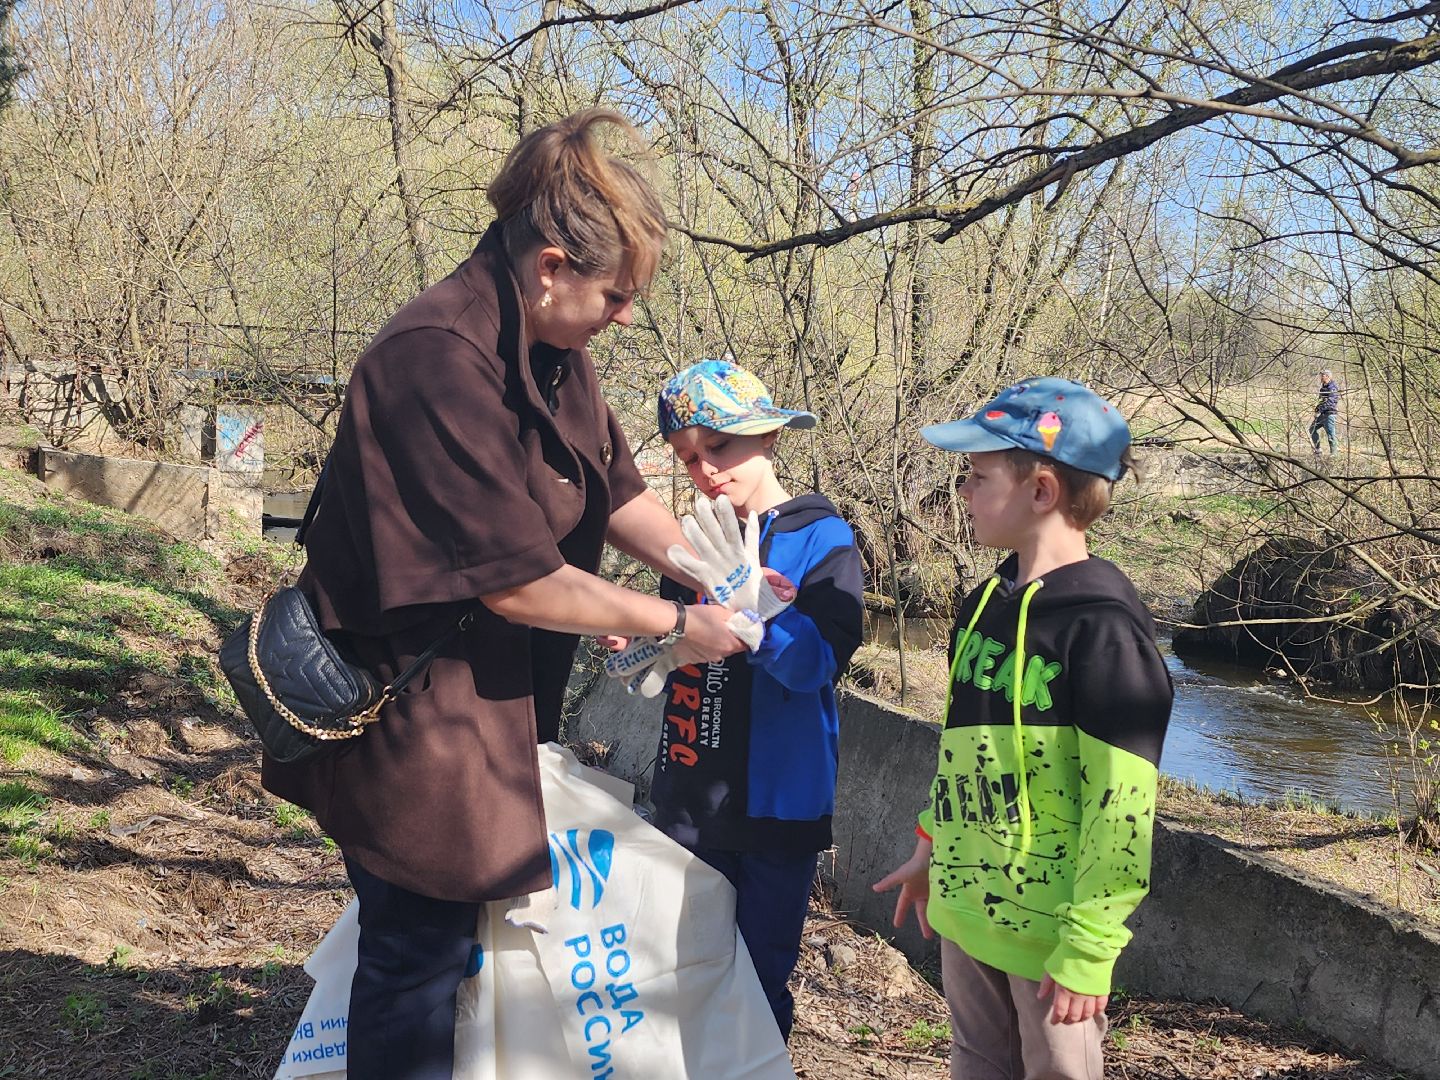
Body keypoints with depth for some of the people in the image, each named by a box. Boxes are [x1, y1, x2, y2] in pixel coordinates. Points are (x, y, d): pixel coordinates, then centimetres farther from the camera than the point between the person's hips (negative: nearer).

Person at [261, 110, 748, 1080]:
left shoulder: (554, 350, 3)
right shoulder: (441, 362, -27)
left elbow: (616, 489, 9)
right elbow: (518, 583, -26)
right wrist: (674, 626, -15)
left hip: (495, 693, 9)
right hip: (412, 703, -9)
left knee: (453, 928, 20)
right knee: (420, 949, 3)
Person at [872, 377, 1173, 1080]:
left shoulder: (1100, 626, -20)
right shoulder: (985, 605, 6)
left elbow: (1121, 806, -21)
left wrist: (1088, 948, -20)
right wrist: (932, 849, 19)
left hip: (1052, 929, -8)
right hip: (966, 911, 8)